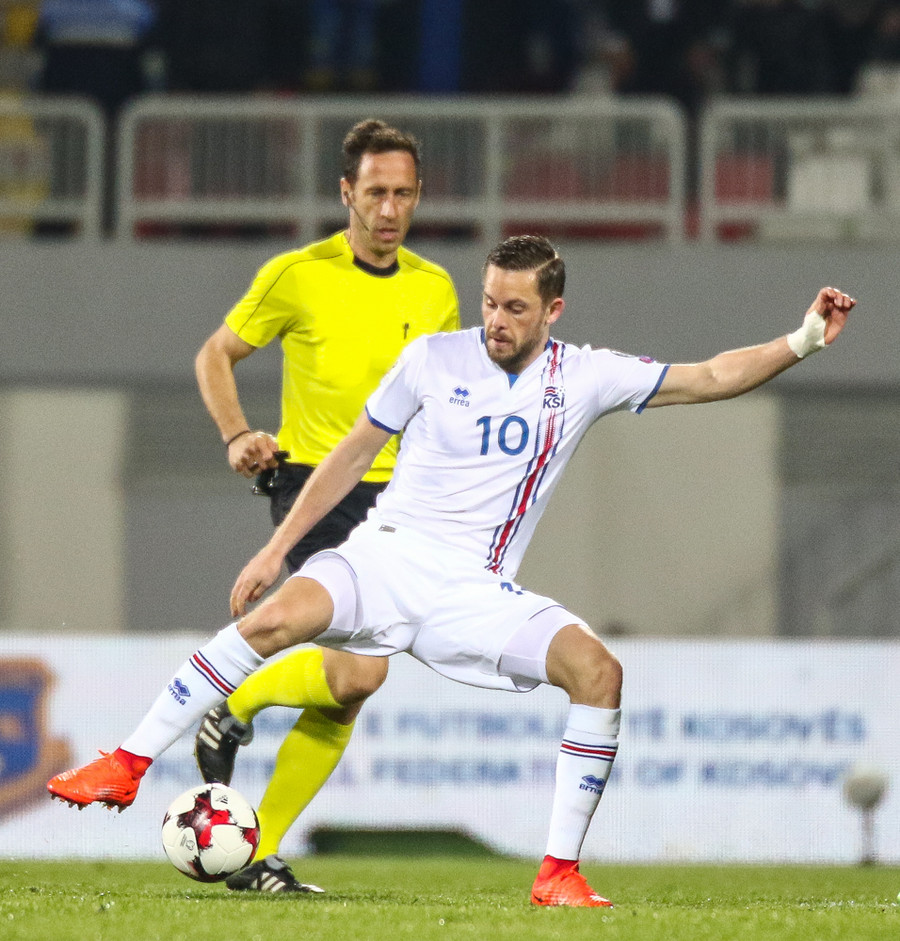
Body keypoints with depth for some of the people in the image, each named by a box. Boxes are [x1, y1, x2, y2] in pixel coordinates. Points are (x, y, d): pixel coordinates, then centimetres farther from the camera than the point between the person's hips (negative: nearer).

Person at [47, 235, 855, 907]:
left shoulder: (585, 377, 4)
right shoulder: (434, 359, 1)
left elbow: (711, 378, 6)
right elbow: (354, 454, 10)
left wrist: (802, 342, -7)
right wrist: (277, 547, 10)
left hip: (477, 591, 2)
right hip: (388, 553, -1)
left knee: (597, 668, -23)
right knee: (274, 618, -30)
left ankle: (560, 872, -16)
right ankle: (127, 765, -20)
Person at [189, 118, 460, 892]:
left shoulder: (434, 290, 9)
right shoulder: (298, 276, -3)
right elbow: (216, 355, 8)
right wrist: (238, 436, -7)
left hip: (393, 500, 5)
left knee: (346, 695, 3)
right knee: (359, 671, -23)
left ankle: (259, 854, 11)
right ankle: (235, 702, 5)